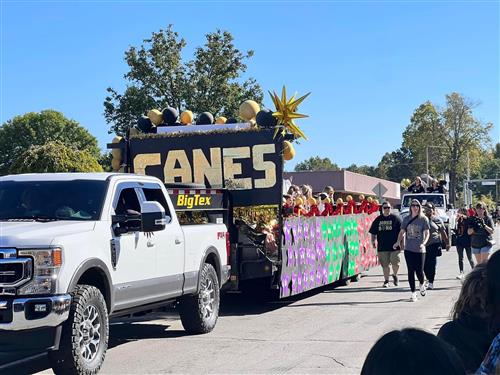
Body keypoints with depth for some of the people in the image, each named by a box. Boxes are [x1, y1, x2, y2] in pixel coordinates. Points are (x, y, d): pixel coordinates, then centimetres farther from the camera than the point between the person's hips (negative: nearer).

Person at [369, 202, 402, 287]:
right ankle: (386, 281, 17)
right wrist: (373, 241, 5)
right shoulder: (378, 220, 9)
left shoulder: (395, 218, 2)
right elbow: (373, 233, 16)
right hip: (382, 247, 2)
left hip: (394, 246, -2)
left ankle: (395, 275, 22)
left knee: (395, 263, -7)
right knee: (385, 265, 6)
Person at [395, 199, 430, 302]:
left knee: (419, 271, -3)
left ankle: (422, 285, 31)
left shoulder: (423, 219, -1)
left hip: (420, 250, -2)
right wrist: (398, 242, -5)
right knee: (411, 271, 1)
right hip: (408, 250, 2)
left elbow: (427, 233, -4)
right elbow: (402, 232, 11)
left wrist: (424, 243, -21)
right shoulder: (406, 219, 7)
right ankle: (413, 293, 10)